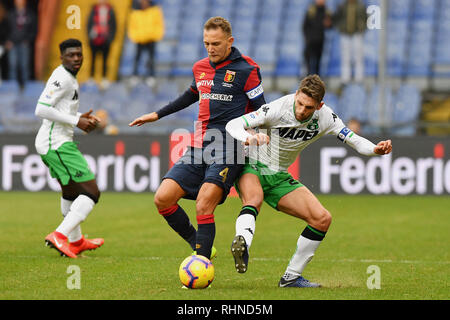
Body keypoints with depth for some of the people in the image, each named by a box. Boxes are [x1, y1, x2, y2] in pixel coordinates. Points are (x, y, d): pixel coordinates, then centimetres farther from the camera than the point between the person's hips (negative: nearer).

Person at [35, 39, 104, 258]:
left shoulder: (69, 77, 16)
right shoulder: (62, 78, -16)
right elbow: (41, 110, -24)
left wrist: (81, 117, 13)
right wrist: (76, 121, -19)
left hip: (49, 143, 11)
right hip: (58, 144, -11)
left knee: (71, 191, 28)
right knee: (91, 192, -14)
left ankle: (76, 241, 42)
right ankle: (59, 236, -22)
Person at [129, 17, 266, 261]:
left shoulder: (246, 69, -5)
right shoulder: (200, 68, 14)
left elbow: (262, 111, -3)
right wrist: (157, 115, 39)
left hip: (227, 149, -7)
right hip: (199, 147, 7)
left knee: (203, 206, -20)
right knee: (163, 199, -5)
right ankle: (200, 247, 12)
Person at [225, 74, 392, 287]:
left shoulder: (325, 117, -9)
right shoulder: (277, 109, -23)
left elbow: (354, 140, -3)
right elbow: (233, 125, -24)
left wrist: (376, 149, -24)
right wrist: (249, 138, -47)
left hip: (278, 177, 6)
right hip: (251, 167, -6)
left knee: (322, 219, -5)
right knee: (254, 199, -40)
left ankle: (291, 277, 5)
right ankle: (242, 242, -69)